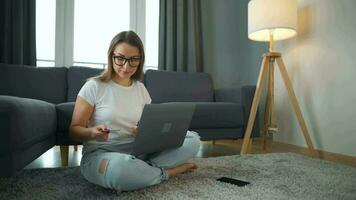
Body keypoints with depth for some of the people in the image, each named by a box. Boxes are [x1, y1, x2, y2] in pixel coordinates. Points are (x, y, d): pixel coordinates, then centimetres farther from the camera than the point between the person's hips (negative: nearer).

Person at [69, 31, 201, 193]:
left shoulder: (141, 88, 8)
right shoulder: (94, 86, -5)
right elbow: (74, 130, -3)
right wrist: (92, 133, -26)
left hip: (138, 152, 4)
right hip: (100, 154, -4)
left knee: (192, 139, -11)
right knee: (120, 167, -42)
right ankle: (168, 171, -13)